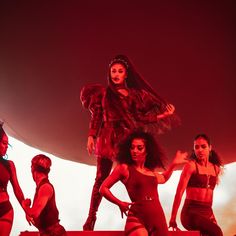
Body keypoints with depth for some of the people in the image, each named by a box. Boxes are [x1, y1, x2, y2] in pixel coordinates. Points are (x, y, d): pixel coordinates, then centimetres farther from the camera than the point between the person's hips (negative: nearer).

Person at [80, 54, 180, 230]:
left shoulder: (134, 94, 12)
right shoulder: (103, 92, 11)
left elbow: (140, 117, 9)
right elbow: (96, 116, 8)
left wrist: (163, 115, 1)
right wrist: (91, 136, -1)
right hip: (108, 137, -1)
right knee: (101, 177, -4)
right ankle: (91, 216, -1)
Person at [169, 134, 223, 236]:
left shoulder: (216, 168, 13)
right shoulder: (191, 165, -4)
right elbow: (179, 193, -9)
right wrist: (173, 218, -13)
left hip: (207, 213, 7)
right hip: (191, 212, -6)